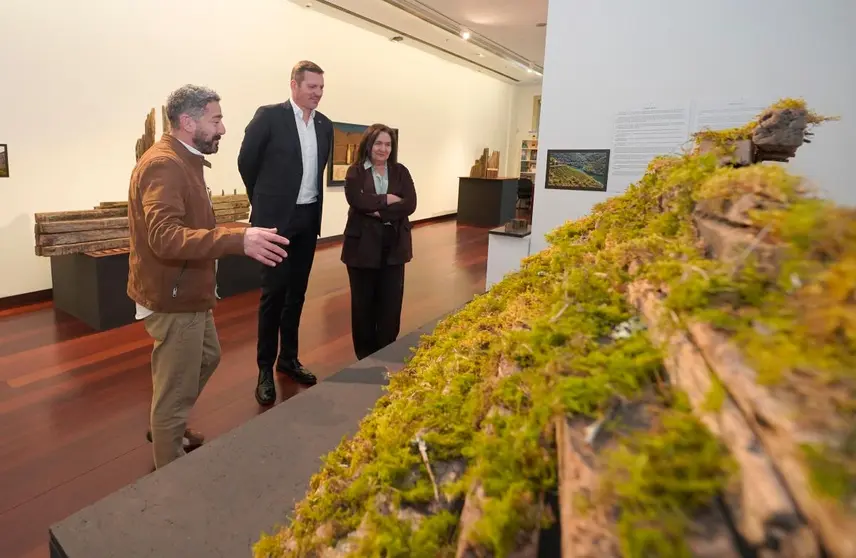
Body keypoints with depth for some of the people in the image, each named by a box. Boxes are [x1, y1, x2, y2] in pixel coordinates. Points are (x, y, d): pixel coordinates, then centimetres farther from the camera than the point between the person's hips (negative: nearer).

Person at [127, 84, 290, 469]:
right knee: (176, 390, 3)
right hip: (173, 298, -11)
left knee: (208, 357, 26)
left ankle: (168, 428, 46)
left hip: (188, 293, 11)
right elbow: (165, 237, -36)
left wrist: (238, 237, 18)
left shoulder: (183, 160, 12)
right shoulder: (163, 164, -23)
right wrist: (238, 240, -45)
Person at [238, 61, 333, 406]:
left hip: (309, 218, 5)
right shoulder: (269, 116, -8)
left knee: (297, 291, 12)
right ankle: (265, 368, 11)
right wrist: (263, 200, 8)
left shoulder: (325, 125, 9)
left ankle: (288, 358, 25)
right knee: (274, 292, -2)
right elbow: (246, 161, 0)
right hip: (277, 218, -5)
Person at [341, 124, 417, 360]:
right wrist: (389, 199, -11)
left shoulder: (400, 171, 8)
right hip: (363, 245, -2)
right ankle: (364, 356, 24)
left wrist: (379, 211, -15)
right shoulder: (355, 172, 1)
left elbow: (410, 204, -6)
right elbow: (357, 200, -17)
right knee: (363, 302, 8)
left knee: (391, 303, 4)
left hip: (394, 245, 2)